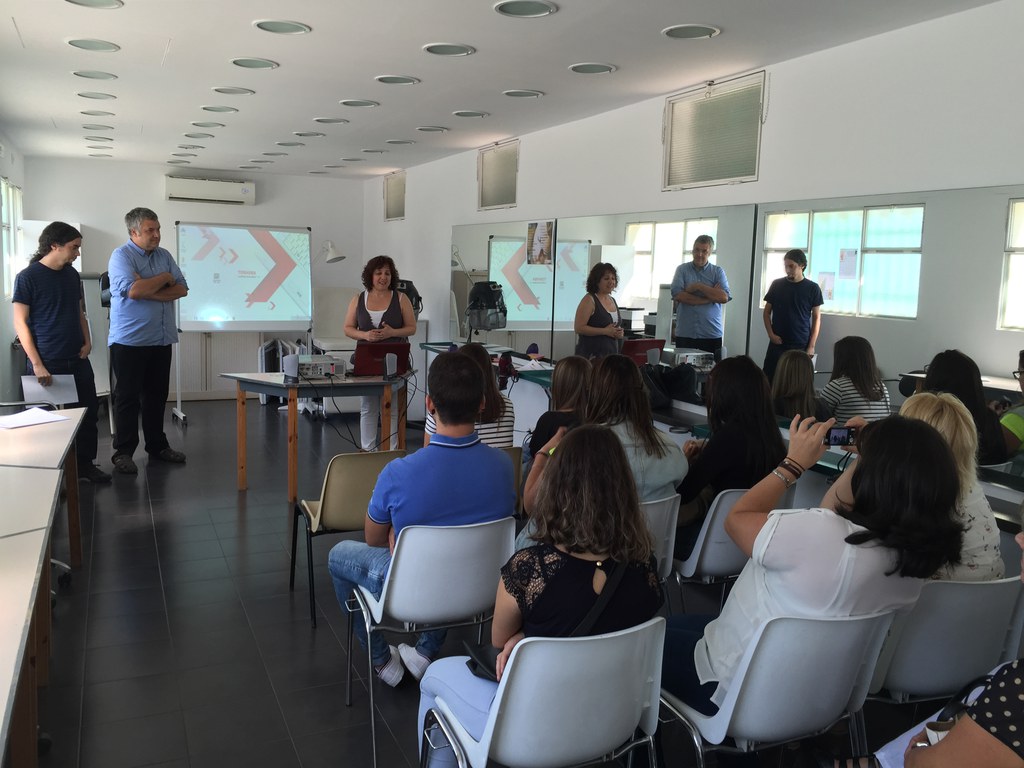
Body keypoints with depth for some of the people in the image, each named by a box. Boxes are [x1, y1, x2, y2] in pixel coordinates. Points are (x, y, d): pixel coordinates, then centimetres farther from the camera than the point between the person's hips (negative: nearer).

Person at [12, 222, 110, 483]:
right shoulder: (27, 277, -9)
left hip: (78, 360, 6)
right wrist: (37, 364, -16)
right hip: (48, 363, -6)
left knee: (89, 412, 7)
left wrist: (87, 342, 3)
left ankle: (86, 464, 21)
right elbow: (20, 324, -10)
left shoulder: (72, 275, 9)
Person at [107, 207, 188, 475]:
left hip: (161, 340, 6)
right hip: (129, 342, -5)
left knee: (157, 395, 12)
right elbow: (132, 290, -23)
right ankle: (123, 452, 7)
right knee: (128, 397, 0)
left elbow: (182, 289, 1)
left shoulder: (164, 255, 10)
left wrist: (148, 292, -14)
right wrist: (164, 279, -8)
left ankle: (157, 445, 23)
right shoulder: (121, 256, -8)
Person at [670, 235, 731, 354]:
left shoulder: (718, 272, 8)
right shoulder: (682, 269, 7)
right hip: (685, 334, 0)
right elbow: (677, 295, -9)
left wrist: (699, 286, -9)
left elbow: (724, 297, -6)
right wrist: (710, 298, -8)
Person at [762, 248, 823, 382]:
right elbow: (767, 312, 10)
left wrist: (811, 346, -4)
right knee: (769, 380, -3)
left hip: (801, 345, -1)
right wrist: (771, 334, -5)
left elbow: (816, 318, 3)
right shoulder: (777, 285, 3)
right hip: (777, 344, 1)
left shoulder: (812, 288, 0)